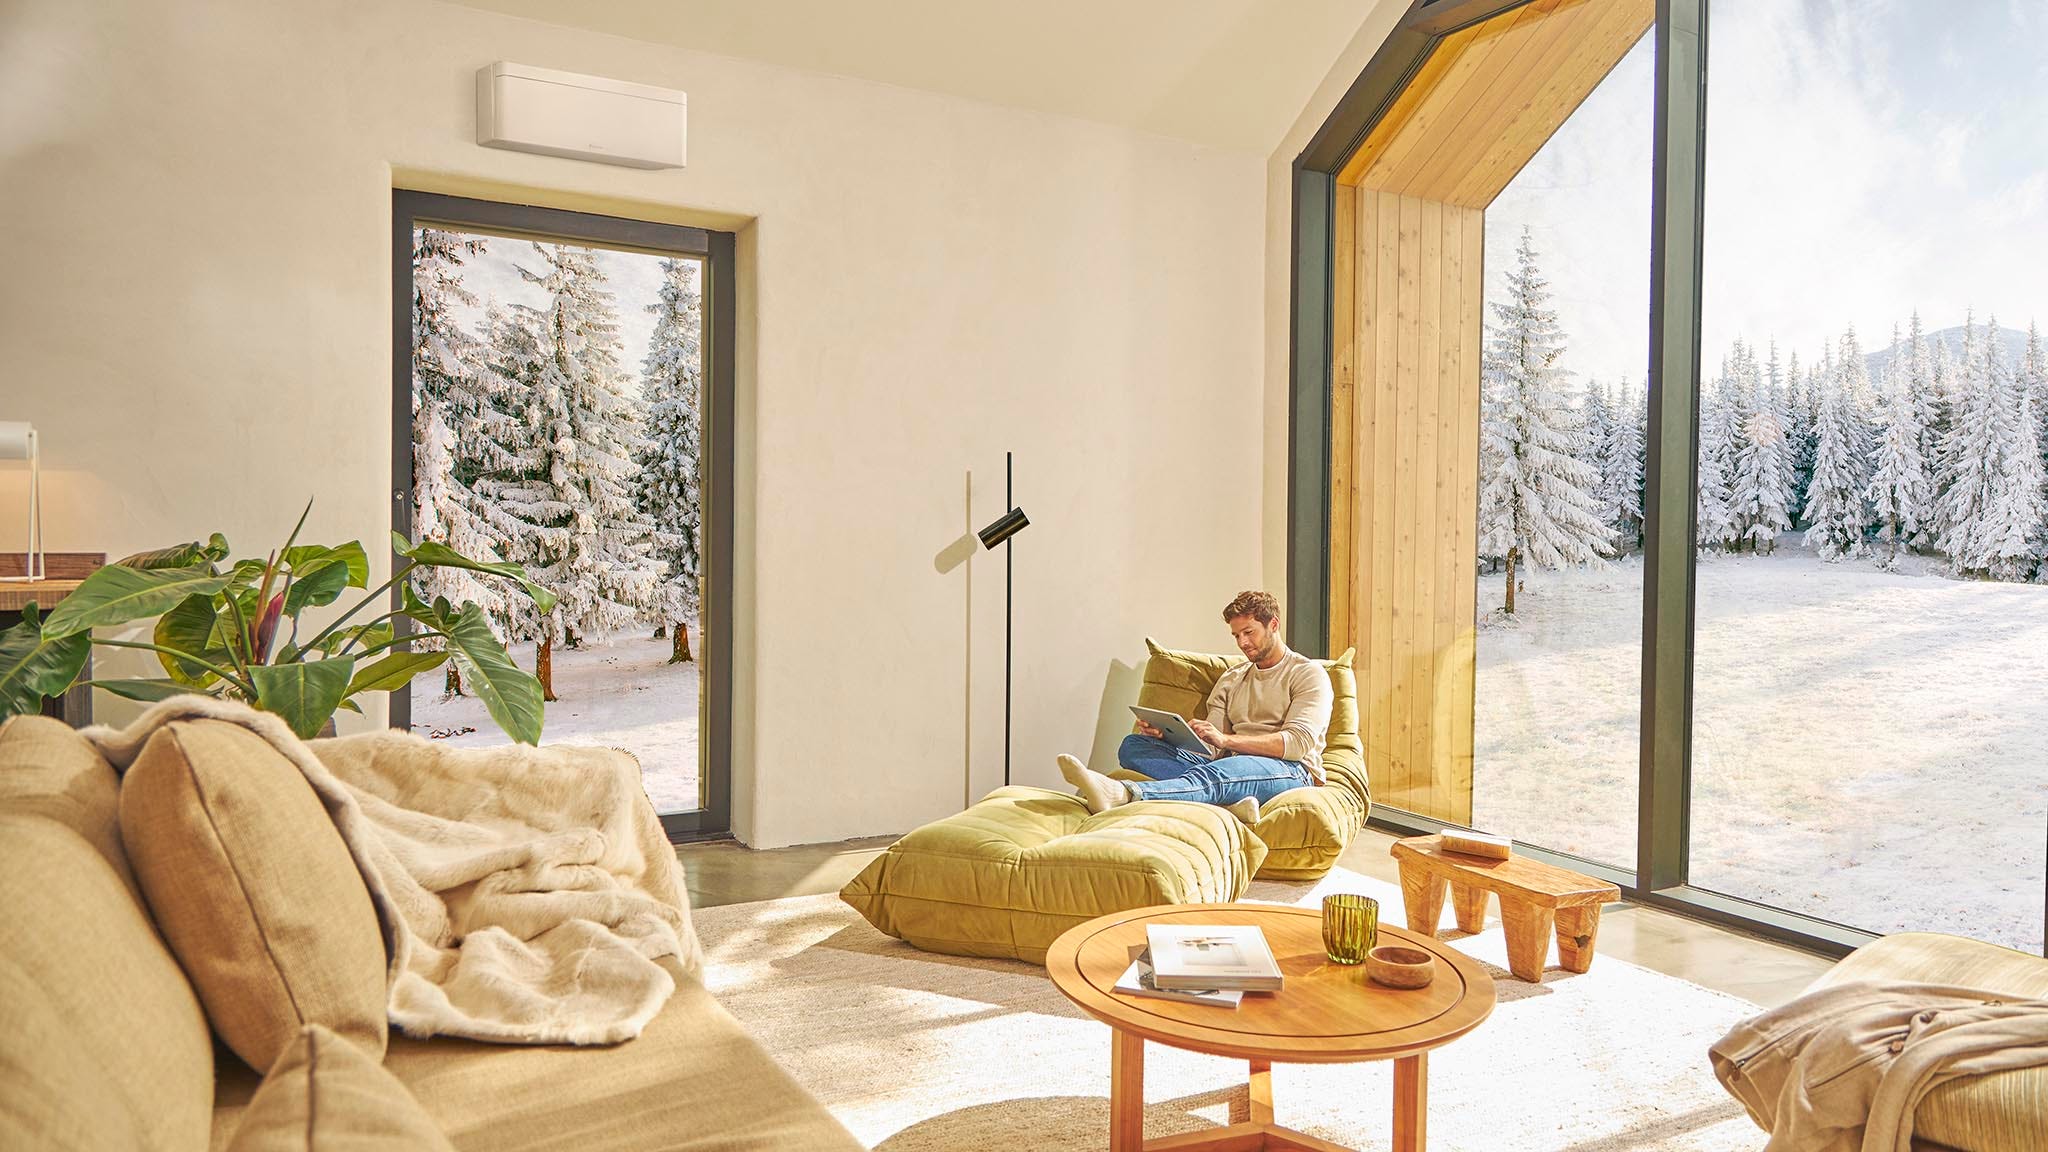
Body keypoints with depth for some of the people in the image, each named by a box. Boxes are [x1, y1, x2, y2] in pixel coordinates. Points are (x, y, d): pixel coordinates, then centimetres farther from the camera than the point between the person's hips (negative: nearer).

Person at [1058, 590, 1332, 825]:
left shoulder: (1309, 674, 7)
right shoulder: (1231, 680, 25)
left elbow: (1298, 742, -10)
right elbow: (1211, 743, 13)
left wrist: (1226, 739, -23)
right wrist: (1164, 732, -9)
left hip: (1288, 770, -6)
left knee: (1215, 773, -41)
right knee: (1133, 745, -14)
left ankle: (1121, 794, -67)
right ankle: (1230, 800, -40)